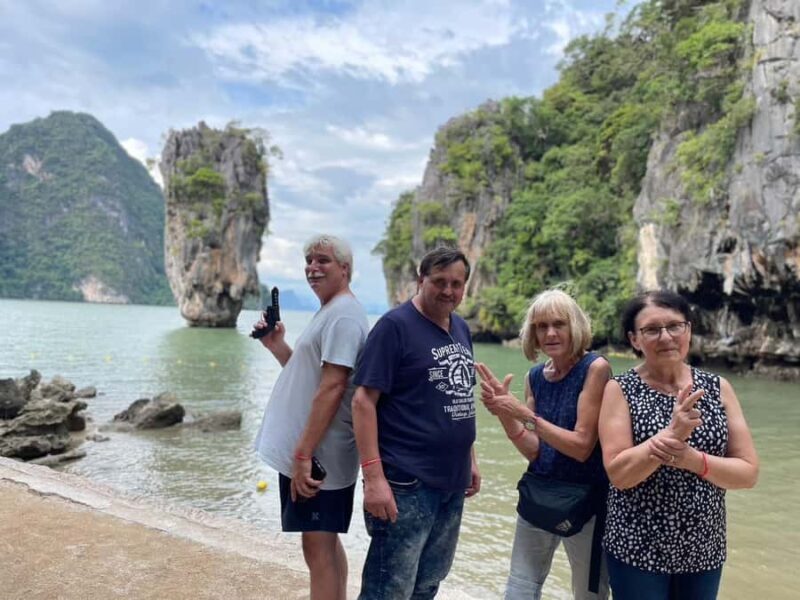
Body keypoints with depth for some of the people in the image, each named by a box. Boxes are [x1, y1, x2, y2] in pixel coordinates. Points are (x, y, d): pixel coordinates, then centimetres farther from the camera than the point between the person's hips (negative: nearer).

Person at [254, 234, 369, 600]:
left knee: (318, 549, -1)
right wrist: (276, 346, 8)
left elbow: (331, 388, -23)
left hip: (319, 457, -10)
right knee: (326, 543, 19)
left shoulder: (343, 315, -16)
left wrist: (303, 454, -24)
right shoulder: (329, 312, 15)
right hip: (313, 453, 10)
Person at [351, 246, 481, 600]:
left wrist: (470, 459, 16)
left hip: (452, 483, 8)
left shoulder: (461, 329, 11)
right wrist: (373, 476, -22)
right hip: (407, 484, -8)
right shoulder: (395, 325, -12)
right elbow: (363, 401, -17)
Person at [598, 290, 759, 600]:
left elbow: (749, 472, -3)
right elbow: (619, 474, -16)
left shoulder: (717, 388, -1)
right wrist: (671, 433, -28)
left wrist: (691, 459, -20)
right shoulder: (620, 390, -10)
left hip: (704, 551, 3)